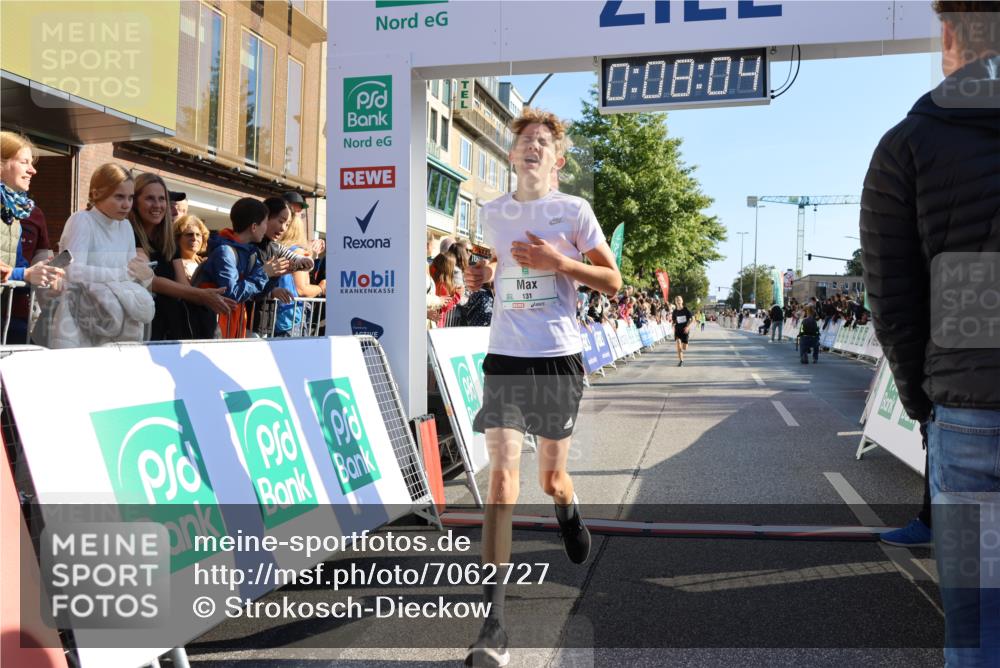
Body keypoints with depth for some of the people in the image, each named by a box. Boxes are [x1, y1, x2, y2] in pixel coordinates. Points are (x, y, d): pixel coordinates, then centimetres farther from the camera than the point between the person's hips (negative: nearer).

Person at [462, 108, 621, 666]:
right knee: (502, 477, -12)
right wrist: (486, 274, 5)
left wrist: (559, 262, -14)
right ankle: (493, 622, -9)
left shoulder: (574, 211, 0)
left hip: (559, 357, -1)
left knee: (552, 480, 10)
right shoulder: (492, 214, 10)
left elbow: (613, 281, 1)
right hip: (504, 356, 1)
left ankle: (569, 511, 50)